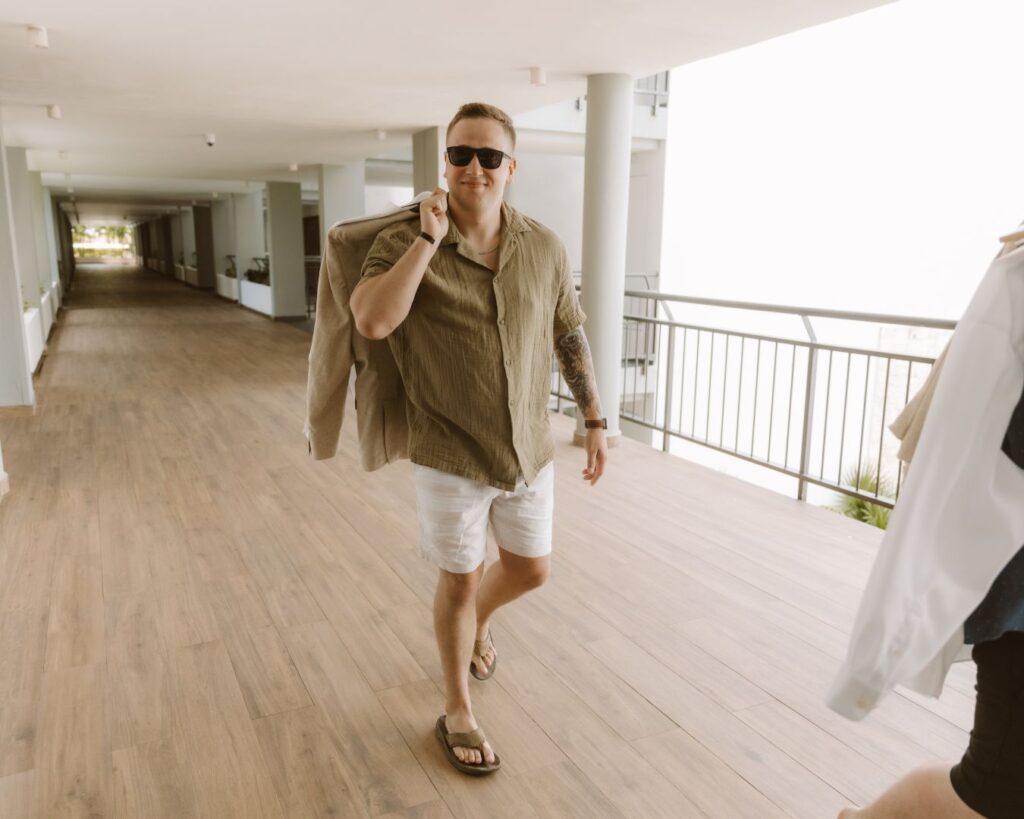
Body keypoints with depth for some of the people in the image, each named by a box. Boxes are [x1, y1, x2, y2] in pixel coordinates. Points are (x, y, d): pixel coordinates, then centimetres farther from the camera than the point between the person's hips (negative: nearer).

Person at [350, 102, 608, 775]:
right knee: (460, 582, 11)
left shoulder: (545, 247, -3)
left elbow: (571, 336, 7)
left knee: (531, 569, 19)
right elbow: (372, 321, -30)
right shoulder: (403, 244, -13)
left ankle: (478, 621, 54)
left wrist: (596, 421, 7)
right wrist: (430, 238, -27)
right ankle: (458, 712, 35)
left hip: (530, 449, 4)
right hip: (452, 455, -4)